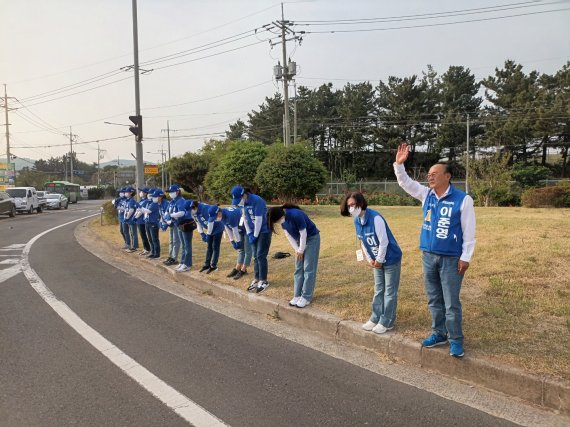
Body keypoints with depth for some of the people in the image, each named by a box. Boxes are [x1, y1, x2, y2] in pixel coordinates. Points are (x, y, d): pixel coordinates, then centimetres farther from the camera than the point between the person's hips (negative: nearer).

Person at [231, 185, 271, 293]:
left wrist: (255, 235, -16)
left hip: (264, 231, -7)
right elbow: (246, 218, 8)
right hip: (254, 232, 7)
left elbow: (258, 220, -22)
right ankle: (256, 279, 19)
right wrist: (249, 234, 1)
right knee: (255, 256, 11)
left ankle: (263, 281, 2)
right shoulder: (244, 203, 1)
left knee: (261, 256, -7)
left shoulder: (256, 201, -23)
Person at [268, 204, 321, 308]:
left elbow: (303, 234, -25)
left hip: (312, 238, -7)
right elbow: (288, 235, -1)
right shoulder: (282, 219, -12)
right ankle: (297, 295, 10)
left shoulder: (296, 215, -34)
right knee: (298, 268, 6)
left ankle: (306, 297, -3)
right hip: (300, 240, 7)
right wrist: (296, 249, -5)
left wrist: (301, 250, -14)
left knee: (308, 269, -7)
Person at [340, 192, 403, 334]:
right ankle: (376, 318, 28)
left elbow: (384, 242, -24)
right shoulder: (357, 221, -1)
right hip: (377, 260, 8)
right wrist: (370, 259, 3)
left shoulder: (375, 218, -26)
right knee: (378, 290, 17)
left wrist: (379, 260, -15)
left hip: (391, 259, -8)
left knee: (389, 291, 3)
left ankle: (386, 322, 12)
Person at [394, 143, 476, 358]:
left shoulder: (463, 199, -10)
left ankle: (456, 340, 13)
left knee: (451, 303, 0)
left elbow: (469, 231, -9)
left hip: (451, 259, -6)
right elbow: (405, 183, 6)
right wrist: (399, 164, -11)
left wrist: (466, 257, -11)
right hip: (428, 256, 6)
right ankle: (439, 334, 27)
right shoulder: (426, 194, 5)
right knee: (434, 300, 14)